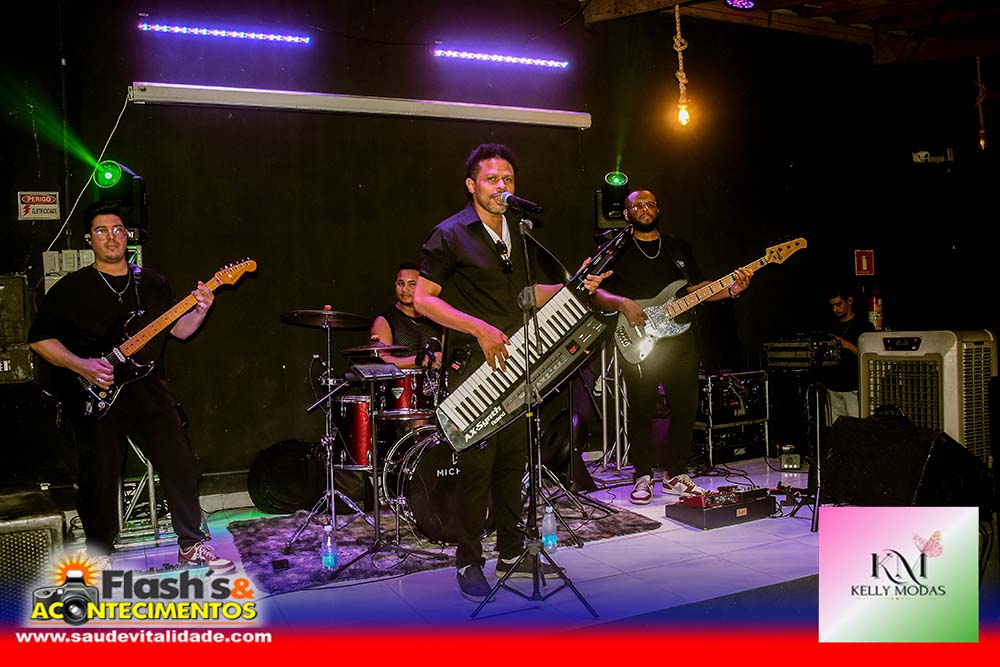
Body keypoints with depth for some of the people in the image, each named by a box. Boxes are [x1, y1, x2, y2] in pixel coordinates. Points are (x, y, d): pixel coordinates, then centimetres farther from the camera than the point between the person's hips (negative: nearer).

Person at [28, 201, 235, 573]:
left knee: (180, 466, 2)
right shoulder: (71, 288, -1)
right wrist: (80, 365, -15)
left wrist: (199, 311, -8)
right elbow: (39, 338, -2)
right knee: (100, 480, 3)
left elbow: (179, 330, 12)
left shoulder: (153, 284, 11)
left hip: (148, 391, 3)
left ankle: (191, 546, 16)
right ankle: (99, 556, 23)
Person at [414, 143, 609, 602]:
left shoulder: (520, 236, 14)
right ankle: (468, 563, 9)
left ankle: (511, 554, 25)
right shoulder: (450, 235, -8)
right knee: (477, 465, -5)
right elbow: (423, 298, -11)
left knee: (514, 461, 12)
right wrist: (479, 328, -20)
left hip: (515, 363, 7)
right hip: (472, 369, -7)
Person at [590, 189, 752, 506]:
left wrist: (731, 290, 0)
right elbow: (596, 292, -1)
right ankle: (643, 477, 11)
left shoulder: (678, 247, 17)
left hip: (680, 339, 4)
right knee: (642, 410, -2)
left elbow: (696, 287, 16)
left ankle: (675, 474, 18)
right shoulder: (616, 250, 5)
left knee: (686, 406, 4)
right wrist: (622, 303, -19)